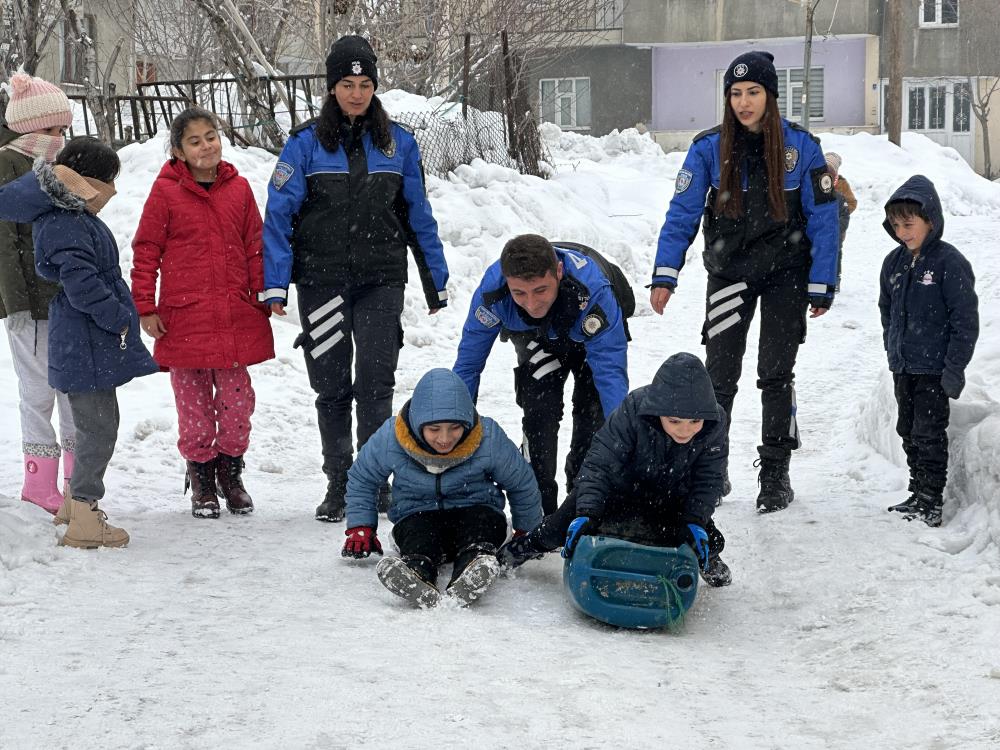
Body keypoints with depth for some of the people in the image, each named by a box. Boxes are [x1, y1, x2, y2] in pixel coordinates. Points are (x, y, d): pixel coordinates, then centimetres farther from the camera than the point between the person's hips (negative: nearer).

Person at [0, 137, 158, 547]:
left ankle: (76, 500, 33)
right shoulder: (66, 227, -21)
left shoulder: (72, 217, 10)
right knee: (98, 426, -6)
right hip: (86, 346, -11)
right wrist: (119, 318, -17)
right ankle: (83, 520, -1)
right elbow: (82, 285, -26)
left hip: (86, 342, 11)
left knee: (93, 423, 20)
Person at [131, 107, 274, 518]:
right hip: (184, 319, -2)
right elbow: (146, 250, -1)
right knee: (194, 404, 6)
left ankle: (231, 472, 25)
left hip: (235, 320, 2)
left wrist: (263, 298, 8)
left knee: (237, 401, 7)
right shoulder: (166, 191, -3)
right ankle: (200, 478, 21)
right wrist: (145, 307, -4)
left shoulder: (238, 188, 6)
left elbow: (255, 247, 12)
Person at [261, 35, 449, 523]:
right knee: (331, 388, 7)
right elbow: (280, 213, -3)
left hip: (381, 281, 0)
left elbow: (418, 216, 12)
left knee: (375, 384, -7)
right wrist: (275, 283, -10)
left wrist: (435, 279, 12)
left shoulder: (398, 143, 6)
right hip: (322, 281, 0)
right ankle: (339, 484, 18)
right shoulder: (306, 143, 0)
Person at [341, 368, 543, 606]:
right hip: (417, 513, 0)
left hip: (475, 509, 0)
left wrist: (527, 533, 12)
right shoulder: (390, 438, -13)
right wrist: (361, 528, 1)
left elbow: (522, 484, 3)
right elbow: (361, 479, 7)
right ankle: (417, 570, -67)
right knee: (418, 535, -36)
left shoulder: (488, 439, -14)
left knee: (482, 521, -36)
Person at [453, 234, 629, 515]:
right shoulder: (492, 290, -39)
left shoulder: (592, 290, -47)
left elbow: (611, 369, -44)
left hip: (591, 335, -1)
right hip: (537, 339, 1)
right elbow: (468, 362, -25)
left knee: (593, 412, -12)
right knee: (539, 412, -17)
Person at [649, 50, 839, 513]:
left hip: (785, 274, -1)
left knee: (776, 374, -1)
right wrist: (664, 276, -14)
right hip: (728, 272, 1)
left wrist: (822, 286, -5)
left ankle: (775, 475, 8)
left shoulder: (800, 145, -7)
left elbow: (823, 218, -3)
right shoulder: (709, 148, -5)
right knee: (720, 376, 1)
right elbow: (682, 213, -4)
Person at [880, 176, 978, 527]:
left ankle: (931, 501, 2)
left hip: (935, 369, -7)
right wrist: (892, 350, 14)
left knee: (929, 433, -5)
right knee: (908, 432, 14)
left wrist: (954, 368, -15)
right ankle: (919, 494, 24)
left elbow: (966, 320, -13)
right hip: (903, 367, 7)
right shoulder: (894, 262, 6)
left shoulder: (950, 263, -14)